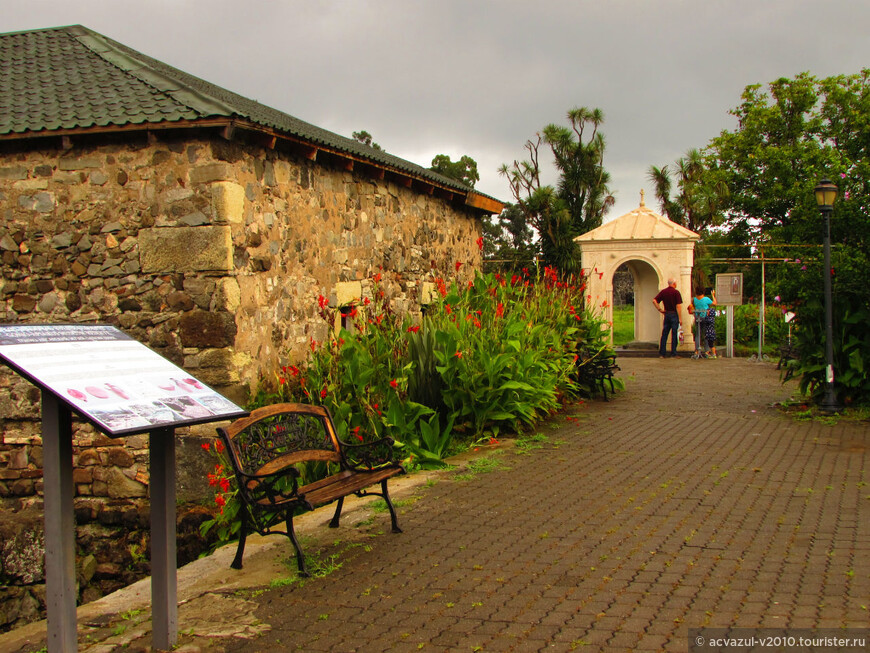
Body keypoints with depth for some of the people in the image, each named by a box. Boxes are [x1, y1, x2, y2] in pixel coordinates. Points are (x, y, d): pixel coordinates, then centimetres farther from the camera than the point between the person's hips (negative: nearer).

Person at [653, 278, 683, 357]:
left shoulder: (663, 291, 6)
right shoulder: (676, 292, -9)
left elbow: (654, 301, 1)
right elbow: (678, 306, -13)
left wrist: (660, 310, 6)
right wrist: (680, 319, -11)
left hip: (666, 314, 5)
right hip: (674, 315, -5)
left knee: (664, 334, 7)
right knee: (674, 335, 0)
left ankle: (662, 353, 5)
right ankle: (673, 353, 1)